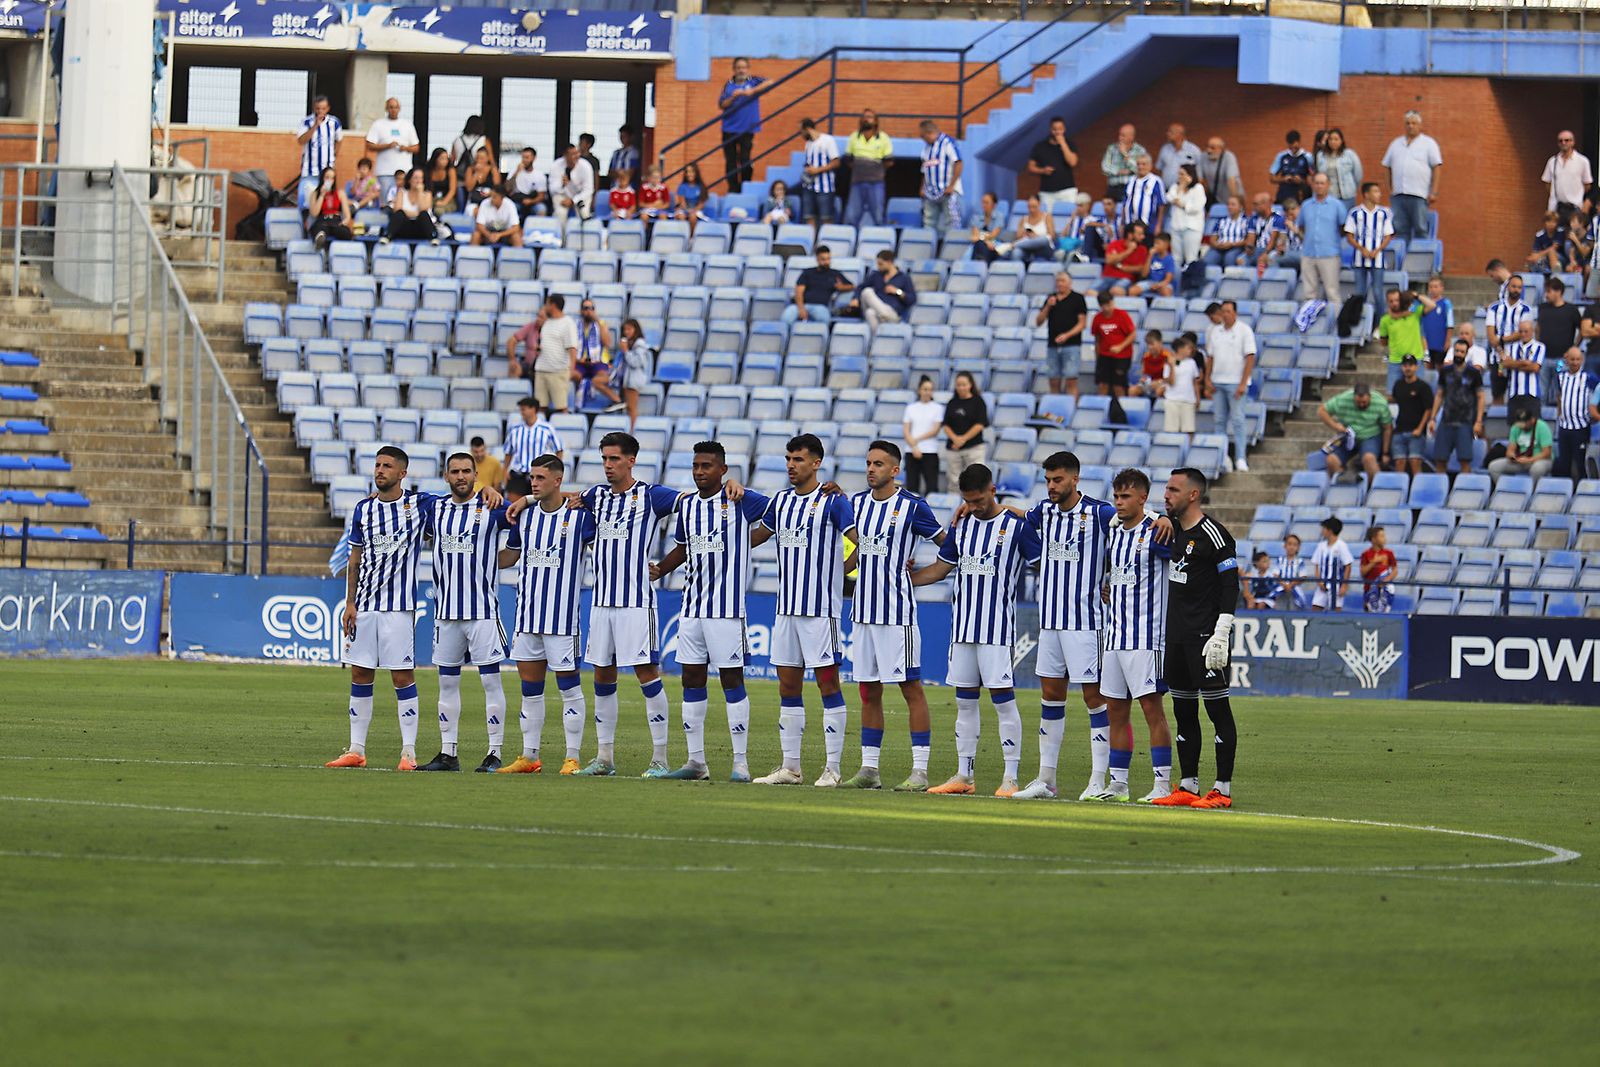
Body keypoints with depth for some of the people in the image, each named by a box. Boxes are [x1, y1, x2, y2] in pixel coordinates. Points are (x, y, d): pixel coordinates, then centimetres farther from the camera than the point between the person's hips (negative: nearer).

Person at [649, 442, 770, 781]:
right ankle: (696, 762, 12)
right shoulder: (685, 505, 11)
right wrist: (658, 569, 8)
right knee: (692, 681, 7)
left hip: (727, 607, -6)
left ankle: (741, 762, 0)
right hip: (691, 607, 6)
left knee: (731, 679, -4)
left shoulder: (741, 501, -6)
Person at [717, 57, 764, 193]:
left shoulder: (753, 82, 1)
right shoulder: (729, 85, 4)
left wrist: (752, 91, -25)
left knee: (745, 160, -6)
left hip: (747, 129, -2)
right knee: (730, 162, 3)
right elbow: (722, 105, 0)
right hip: (730, 129, 2)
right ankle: (732, 190, 10)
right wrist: (733, 97, -18)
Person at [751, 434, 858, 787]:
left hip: (821, 609, -7)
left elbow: (862, 543, -11)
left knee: (828, 683, -4)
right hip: (787, 608, 7)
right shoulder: (781, 501, 13)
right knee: (788, 686, 8)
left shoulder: (832, 501, -7)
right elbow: (757, 536, 26)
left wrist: (841, 570, -9)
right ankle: (789, 767, 12)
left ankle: (832, 768, -3)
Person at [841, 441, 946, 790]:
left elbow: (949, 545, 1)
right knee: (868, 690, 9)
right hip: (863, 611, 6)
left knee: (911, 686, -4)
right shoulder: (856, 503, 9)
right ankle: (869, 768, 14)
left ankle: (920, 771, -3)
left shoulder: (912, 506, -7)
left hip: (897, 611, -6)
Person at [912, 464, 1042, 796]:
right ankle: (964, 775, 15)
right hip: (962, 625, 6)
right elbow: (941, 568, 19)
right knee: (965, 701, 9)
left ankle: (1010, 778, -5)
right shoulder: (962, 526, 11)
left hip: (998, 627, -6)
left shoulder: (1016, 526, -5)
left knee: (1003, 699, -7)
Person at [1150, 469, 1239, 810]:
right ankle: (1188, 786, 15)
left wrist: (1220, 635, -20)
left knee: (1218, 709, -5)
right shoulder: (1174, 529, 12)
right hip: (1177, 636, 9)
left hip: (1206, 635, -9)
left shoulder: (1213, 534, -12)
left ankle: (1223, 789, -5)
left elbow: (1230, 586, -14)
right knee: (1183, 711, 10)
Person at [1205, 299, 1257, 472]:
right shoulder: (1215, 331, 11)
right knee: (1219, 421, 6)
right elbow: (1210, 357, 15)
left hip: (1235, 383, -5)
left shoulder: (1244, 331, -4)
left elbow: (1250, 358, -7)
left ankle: (1240, 459, -7)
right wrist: (1207, 380, 6)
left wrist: (1243, 383, -14)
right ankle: (1220, 457, 12)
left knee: (1238, 421, -7)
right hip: (1218, 382, 5)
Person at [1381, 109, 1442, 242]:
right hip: (1398, 195, 4)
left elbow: (1436, 168, 0)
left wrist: (1434, 192, -8)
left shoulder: (1428, 144, 5)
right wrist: (1390, 188, 9)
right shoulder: (1396, 144, 17)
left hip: (1419, 195, -4)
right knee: (1400, 230, 1)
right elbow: (1389, 167, 19)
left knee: (1420, 230, -4)